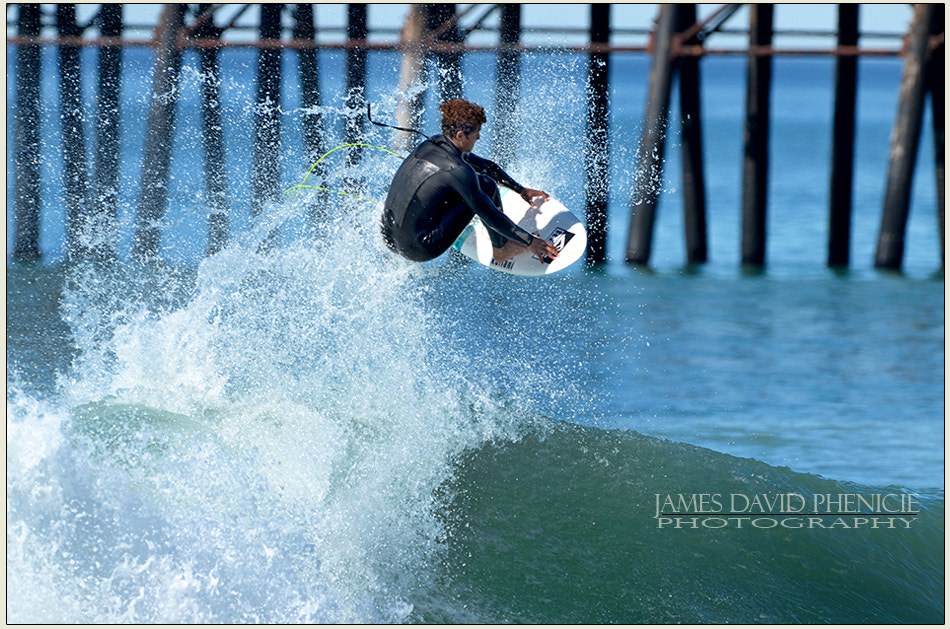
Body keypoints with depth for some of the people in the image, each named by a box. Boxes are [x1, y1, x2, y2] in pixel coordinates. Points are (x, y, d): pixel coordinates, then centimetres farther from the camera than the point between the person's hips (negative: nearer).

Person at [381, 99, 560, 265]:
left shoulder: (431, 144, 9)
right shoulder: (457, 171, -18)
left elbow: (488, 166, 23)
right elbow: (490, 215, -13)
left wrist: (521, 190, 32)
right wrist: (530, 241, -4)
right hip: (419, 249, -9)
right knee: (486, 185, -5)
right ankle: (501, 249, 12)